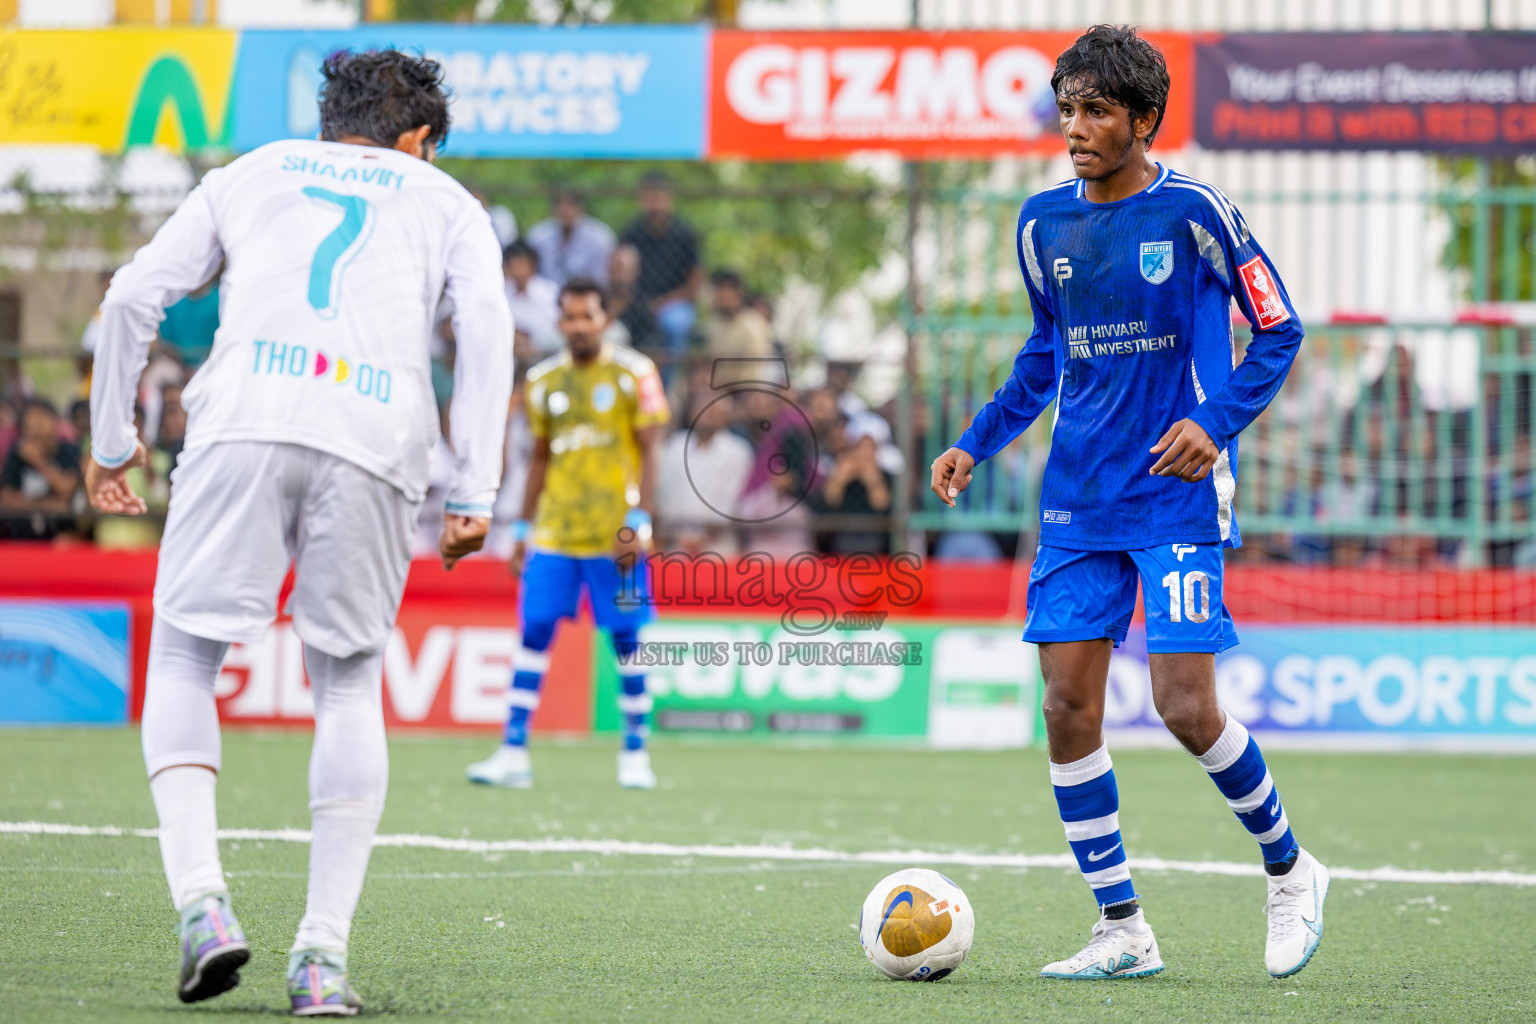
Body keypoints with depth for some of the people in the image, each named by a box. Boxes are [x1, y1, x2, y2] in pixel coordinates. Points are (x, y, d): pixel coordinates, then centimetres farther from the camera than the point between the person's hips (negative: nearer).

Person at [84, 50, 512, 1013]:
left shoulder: (250, 173, 28)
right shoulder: (446, 199, 25)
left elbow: (133, 296, 18)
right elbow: (487, 324, 7)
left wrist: (112, 440, 25)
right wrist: (476, 495, 3)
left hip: (241, 425, 0)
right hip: (376, 446, 0)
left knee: (183, 660, 11)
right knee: (351, 683, 12)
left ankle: (202, 900, -10)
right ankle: (324, 953, 3)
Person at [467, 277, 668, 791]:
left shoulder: (633, 374, -2)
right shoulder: (544, 380, 10)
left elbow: (649, 451, -3)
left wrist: (640, 523, -12)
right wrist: (522, 530, 14)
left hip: (614, 536, -3)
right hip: (553, 534, 3)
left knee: (626, 640, 0)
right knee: (533, 632, -4)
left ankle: (636, 754, 11)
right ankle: (513, 754, -4)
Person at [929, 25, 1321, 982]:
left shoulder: (1194, 212, -10)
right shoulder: (1044, 223, 6)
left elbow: (1278, 332, -2)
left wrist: (1215, 422, -16)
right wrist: (978, 442, 13)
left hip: (1179, 491, -5)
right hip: (1078, 498, 5)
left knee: (1186, 706, -12)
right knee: (1069, 706, -2)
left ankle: (1290, 869, 14)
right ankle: (1122, 930, 8)